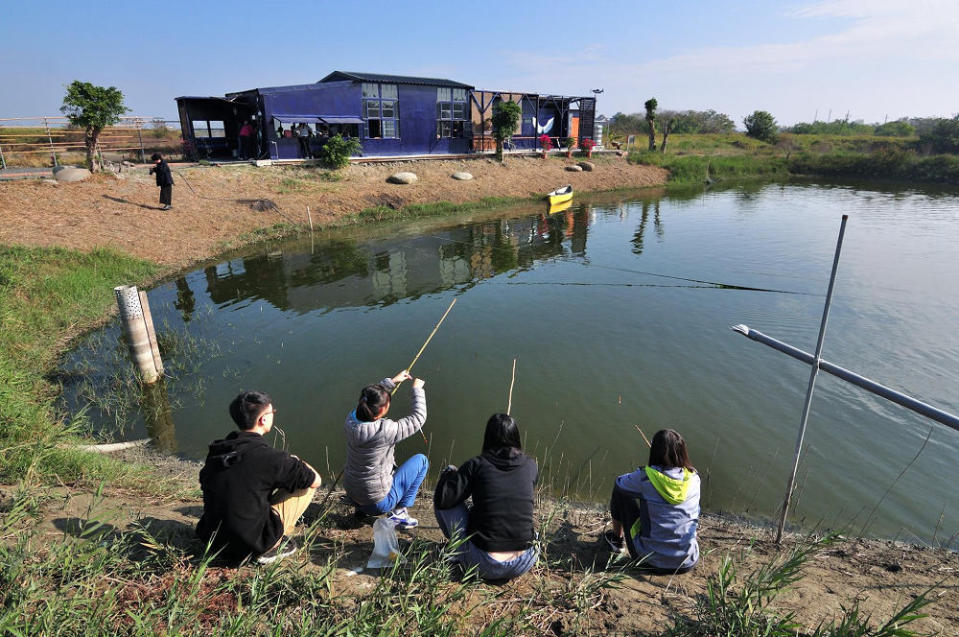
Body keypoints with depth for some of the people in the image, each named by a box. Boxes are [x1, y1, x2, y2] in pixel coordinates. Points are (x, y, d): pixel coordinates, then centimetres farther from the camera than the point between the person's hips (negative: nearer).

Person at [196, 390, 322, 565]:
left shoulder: (215, 450, -1)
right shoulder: (268, 457, -20)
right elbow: (316, 480, -10)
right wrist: (300, 465, 13)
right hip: (251, 545, -7)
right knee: (307, 483, 3)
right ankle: (272, 548, 5)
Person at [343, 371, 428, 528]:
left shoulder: (351, 419, -13)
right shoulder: (385, 431, -31)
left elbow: (370, 399, 9)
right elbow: (418, 418, -18)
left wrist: (392, 381, 13)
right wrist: (417, 389, -5)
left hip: (352, 496, 7)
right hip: (378, 503, -7)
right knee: (421, 460, 6)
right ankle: (399, 513, 8)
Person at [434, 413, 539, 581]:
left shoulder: (476, 464, -8)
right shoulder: (530, 466, 1)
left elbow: (442, 500, -9)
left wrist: (449, 473, 10)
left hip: (485, 566, -4)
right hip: (523, 565, 4)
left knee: (444, 501, 11)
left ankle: (460, 552, 22)